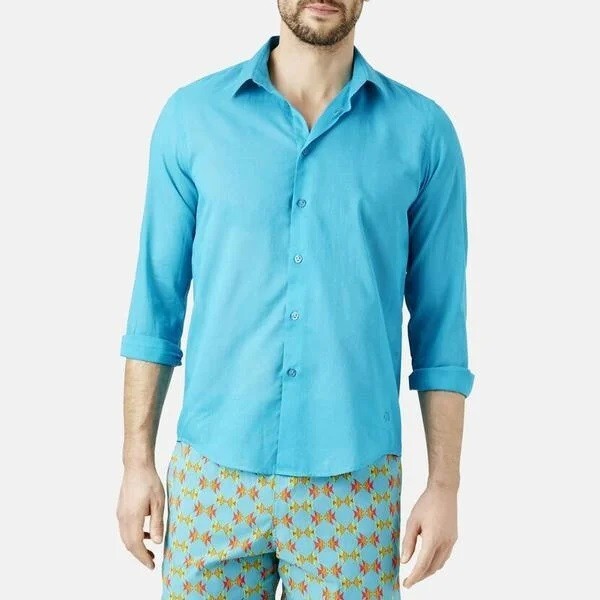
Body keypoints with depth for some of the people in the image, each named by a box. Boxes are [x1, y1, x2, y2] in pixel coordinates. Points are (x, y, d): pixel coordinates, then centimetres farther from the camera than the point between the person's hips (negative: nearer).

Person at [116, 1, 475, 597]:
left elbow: (441, 322, 2)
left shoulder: (423, 131, -1)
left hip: (355, 483, 0)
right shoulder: (192, 114, 1)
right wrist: (138, 461, 3)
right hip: (213, 478, 1)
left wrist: (444, 484, 1)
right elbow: (157, 300, 4)